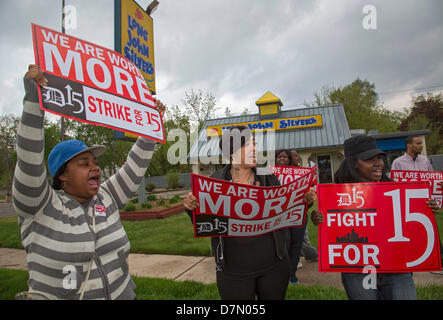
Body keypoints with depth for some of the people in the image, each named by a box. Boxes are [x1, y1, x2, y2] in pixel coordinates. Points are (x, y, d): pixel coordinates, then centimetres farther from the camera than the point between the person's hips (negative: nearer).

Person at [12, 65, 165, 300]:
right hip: (57, 295, -4)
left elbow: (134, 168, 1)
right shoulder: (39, 207, -12)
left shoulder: (107, 198, -1)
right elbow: (29, 163, -25)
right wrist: (33, 100, -30)